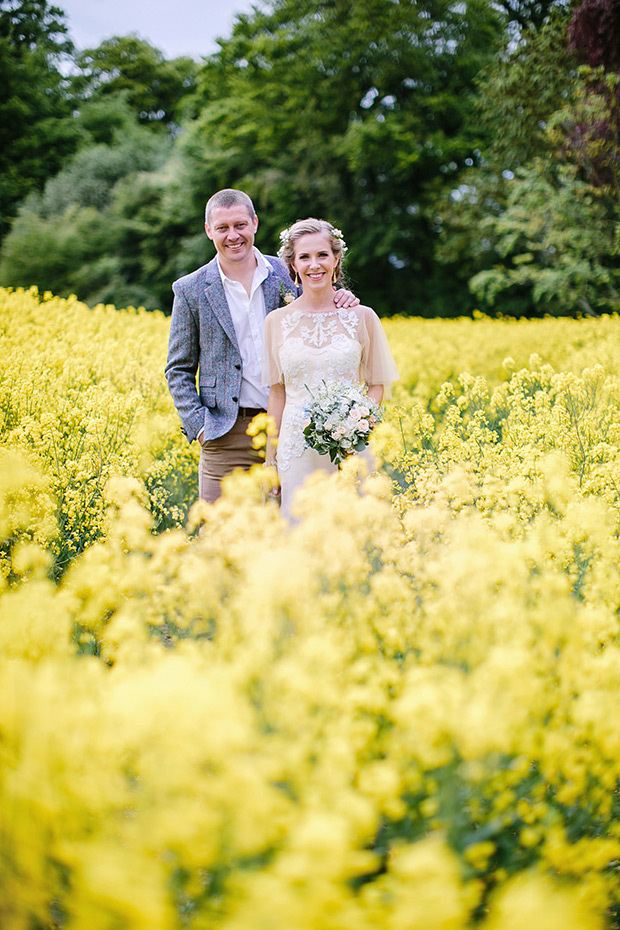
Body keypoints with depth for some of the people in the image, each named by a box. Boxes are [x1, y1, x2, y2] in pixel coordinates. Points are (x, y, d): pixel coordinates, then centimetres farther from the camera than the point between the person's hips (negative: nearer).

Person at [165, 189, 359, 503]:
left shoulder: (287, 274, 6)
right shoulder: (191, 291, 2)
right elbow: (178, 370, 7)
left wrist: (339, 302, -5)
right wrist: (199, 425, -6)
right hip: (228, 434, -1)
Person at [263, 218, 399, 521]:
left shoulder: (363, 317, 2)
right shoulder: (277, 321, 4)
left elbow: (378, 385, 7)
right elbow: (277, 394, 9)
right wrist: (270, 461, 8)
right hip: (298, 448, 1)